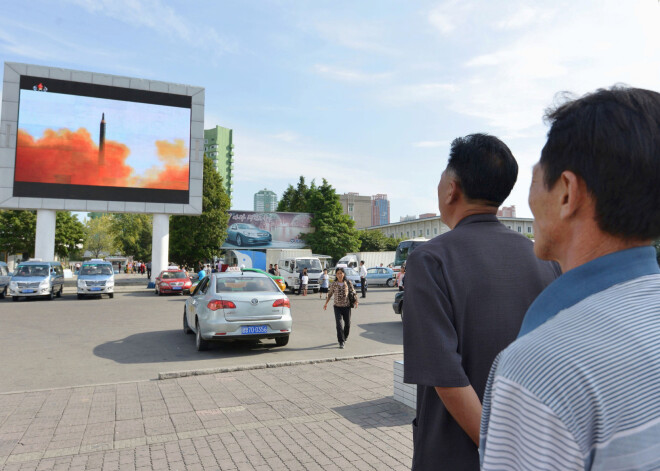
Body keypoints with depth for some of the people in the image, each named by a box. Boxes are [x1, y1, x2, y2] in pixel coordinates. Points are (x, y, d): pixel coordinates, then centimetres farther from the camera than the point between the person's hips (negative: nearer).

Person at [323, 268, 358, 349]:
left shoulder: (348, 283, -3)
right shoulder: (333, 284, -3)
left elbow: (353, 292, 5)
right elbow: (330, 294, 11)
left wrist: (356, 301, -10)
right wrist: (326, 303, 11)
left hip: (347, 306, 1)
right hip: (337, 306, -1)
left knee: (347, 324, 11)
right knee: (339, 324, -13)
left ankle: (345, 338, 37)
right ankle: (341, 342, -9)